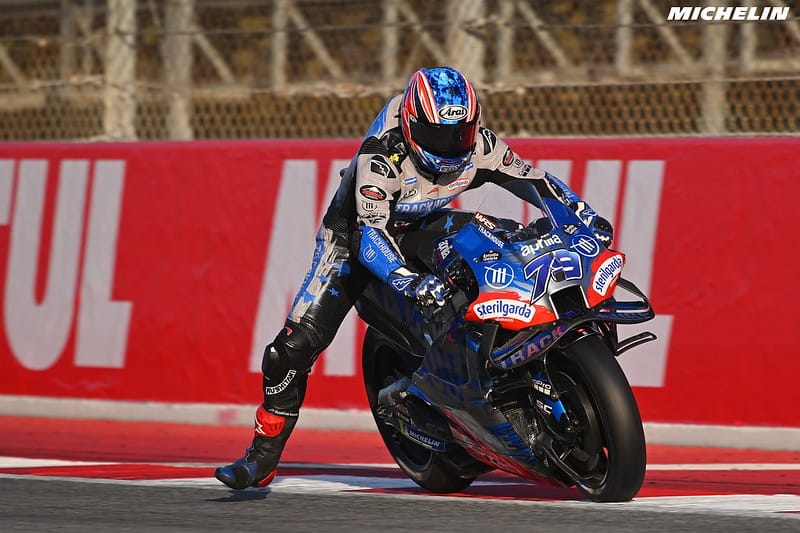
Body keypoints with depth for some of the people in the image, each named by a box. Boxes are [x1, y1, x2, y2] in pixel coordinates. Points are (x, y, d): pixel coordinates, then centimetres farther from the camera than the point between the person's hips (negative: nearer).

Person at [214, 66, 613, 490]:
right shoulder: (382, 154, -36)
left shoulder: (478, 146, -20)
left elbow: (536, 180, -4)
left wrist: (584, 214, -17)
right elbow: (369, 236, -45)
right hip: (354, 233, -5)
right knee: (297, 343, -18)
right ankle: (263, 456, -8)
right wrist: (411, 282, -61)